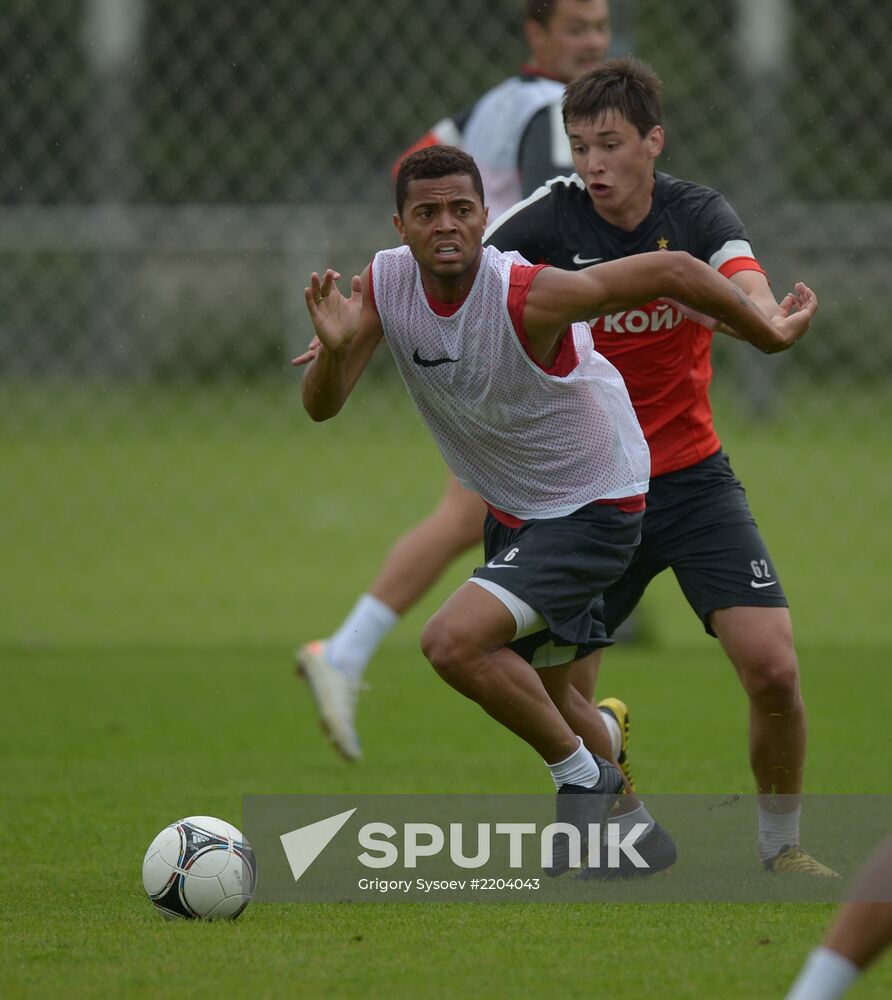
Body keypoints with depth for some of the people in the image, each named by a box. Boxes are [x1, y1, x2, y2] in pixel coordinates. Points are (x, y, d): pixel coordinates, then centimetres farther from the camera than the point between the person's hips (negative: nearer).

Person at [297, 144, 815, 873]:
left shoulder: (528, 296, -32)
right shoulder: (383, 285, -14)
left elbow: (672, 272, -24)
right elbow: (321, 406, -13)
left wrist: (770, 334, -12)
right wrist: (334, 347, -35)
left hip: (593, 506, -8)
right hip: (511, 508, 8)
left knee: (454, 642, -23)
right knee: (538, 687, 22)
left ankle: (583, 776, -2)